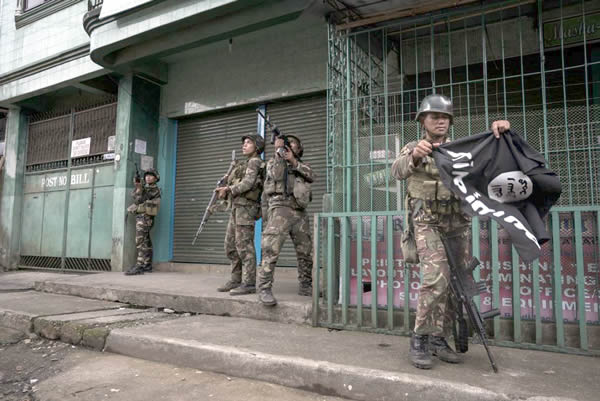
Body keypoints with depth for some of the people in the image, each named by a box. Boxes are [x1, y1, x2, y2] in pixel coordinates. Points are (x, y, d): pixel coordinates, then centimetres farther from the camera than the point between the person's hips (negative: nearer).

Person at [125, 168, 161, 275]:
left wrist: (139, 188, -22)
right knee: (146, 242, 9)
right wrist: (136, 186, -5)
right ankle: (147, 266, 13)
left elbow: (140, 200, -12)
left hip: (145, 217, -9)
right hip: (141, 217, 9)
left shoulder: (155, 189, -5)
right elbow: (134, 195, 9)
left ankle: (139, 266, -21)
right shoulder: (144, 187, 22)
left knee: (140, 241, -16)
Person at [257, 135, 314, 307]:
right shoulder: (274, 161, 14)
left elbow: (311, 176, 1)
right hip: (281, 208, -5)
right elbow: (277, 176, -8)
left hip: (300, 212, 5)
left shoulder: (301, 165, 23)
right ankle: (264, 289, -16)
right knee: (271, 249, -16)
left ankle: (305, 286, 18)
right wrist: (279, 151, -6)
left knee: (305, 252, 6)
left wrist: (293, 161, -7)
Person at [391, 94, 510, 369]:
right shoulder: (412, 149, 1)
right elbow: (398, 170, -21)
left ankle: (438, 339, 20)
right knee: (436, 279, -21)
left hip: (458, 225, 5)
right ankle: (419, 340, -5)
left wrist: (499, 130, -23)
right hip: (428, 224, -4)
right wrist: (415, 155, -45)